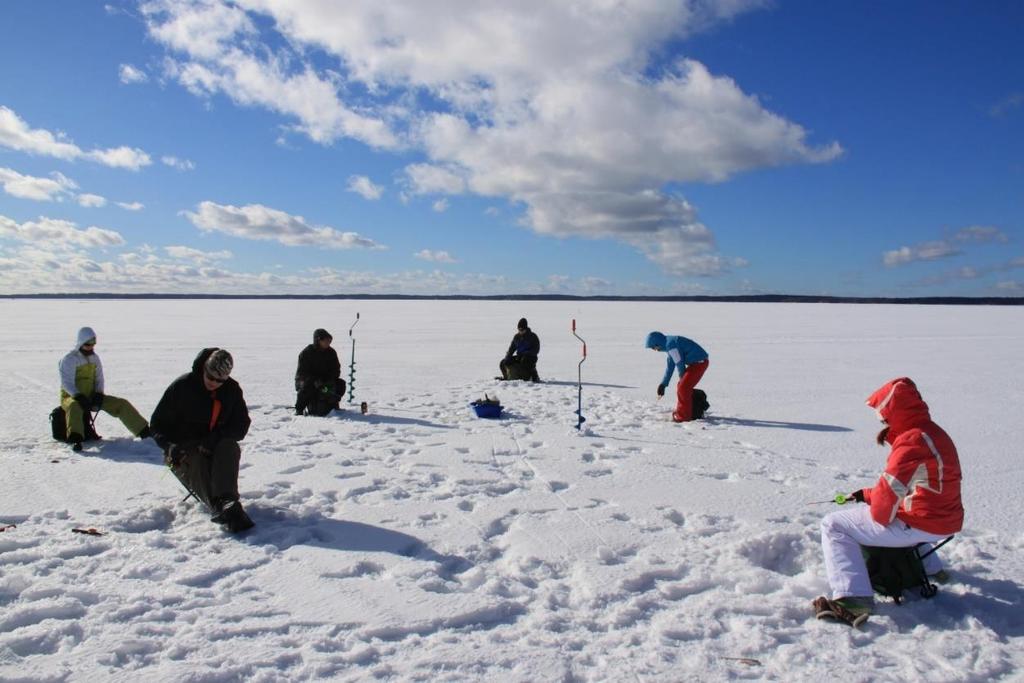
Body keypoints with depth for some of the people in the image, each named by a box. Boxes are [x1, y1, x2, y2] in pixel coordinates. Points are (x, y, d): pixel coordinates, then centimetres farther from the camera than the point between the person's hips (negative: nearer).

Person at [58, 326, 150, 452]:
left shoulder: (95, 358, 9)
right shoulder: (69, 359, -10)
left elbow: (99, 379, 10)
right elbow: (67, 383, -17)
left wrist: (98, 394, -8)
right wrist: (80, 398, -30)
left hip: (91, 396, 6)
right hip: (71, 397, -5)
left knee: (121, 404, -8)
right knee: (74, 406, -42)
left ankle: (145, 432, -8)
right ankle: (75, 440, -59)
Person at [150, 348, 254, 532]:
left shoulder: (232, 390, -1)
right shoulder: (182, 386, -9)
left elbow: (241, 425, -3)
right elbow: (158, 423, -2)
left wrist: (215, 439, -22)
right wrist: (170, 446, -22)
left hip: (215, 448, 2)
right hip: (182, 453, -2)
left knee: (230, 448, -30)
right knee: (196, 462, -34)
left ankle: (226, 501, -49)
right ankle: (223, 509, -54)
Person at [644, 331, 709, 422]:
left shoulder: (671, 344, -20)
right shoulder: (669, 344, 11)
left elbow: (680, 363, -14)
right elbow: (670, 365, 17)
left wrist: (682, 377, 5)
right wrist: (663, 384, 17)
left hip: (699, 362, -10)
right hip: (696, 362, 10)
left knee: (683, 388, -9)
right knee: (681, 386, 17)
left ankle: (683, 416, -2)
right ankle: (680, 411, 29)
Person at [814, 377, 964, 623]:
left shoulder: (912, 441, -22)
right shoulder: (933, 433, 11)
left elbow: (890, 489, -25)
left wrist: (878, 516, -7)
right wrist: (868, 494, 11)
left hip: (920, 526, -10)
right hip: (946, 521, 10)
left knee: (834, 525, -9)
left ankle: (854, 598, -20)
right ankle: (931, 567, 48)